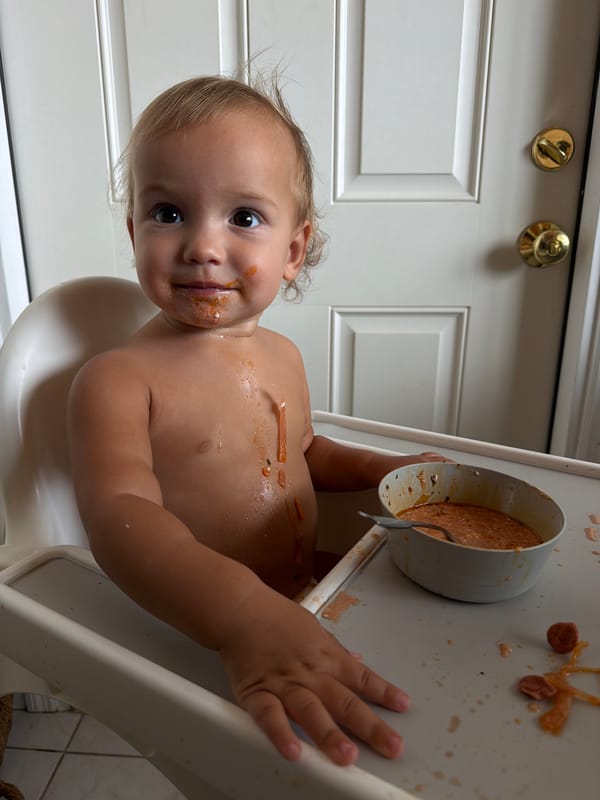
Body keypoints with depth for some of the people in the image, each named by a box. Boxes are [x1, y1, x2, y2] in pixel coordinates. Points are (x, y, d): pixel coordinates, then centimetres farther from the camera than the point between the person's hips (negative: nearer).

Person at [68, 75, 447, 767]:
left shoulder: (282, 355, 3)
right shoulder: (116, 381, -18)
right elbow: (120, 519, -33)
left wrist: (380, 468, 5)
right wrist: (246, 615, -48)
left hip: (303, 605, 6)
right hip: (189, 645, -6)